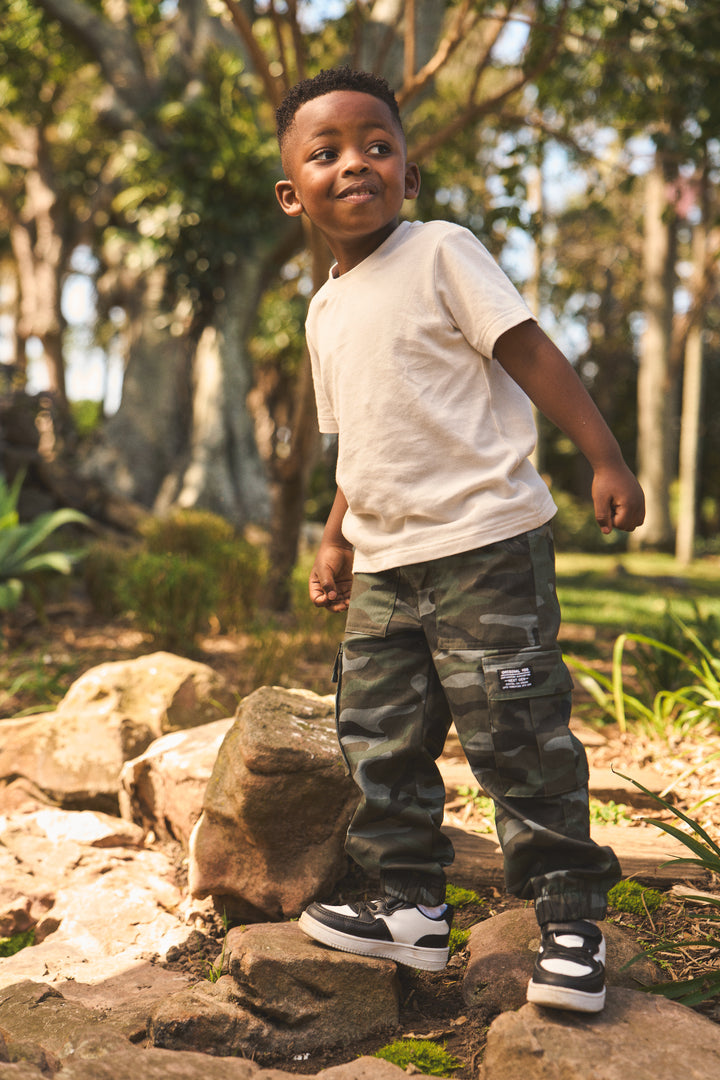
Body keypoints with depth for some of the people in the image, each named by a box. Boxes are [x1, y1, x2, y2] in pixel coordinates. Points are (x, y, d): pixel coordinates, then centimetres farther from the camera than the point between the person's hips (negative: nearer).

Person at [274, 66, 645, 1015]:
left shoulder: (440, 252, -4)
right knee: (380, 737, 9)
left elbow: (530, 352, -9)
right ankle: (411, 910, 23)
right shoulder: (327, 309, 16)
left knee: (515, 737, -4)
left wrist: (605, 458, -14)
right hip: (386, 562, 7)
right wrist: (337, 538, 20)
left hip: (484, 543, -7)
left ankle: (571, 919, 10)